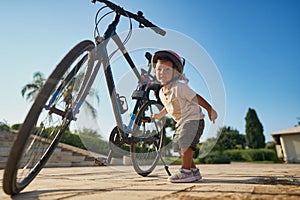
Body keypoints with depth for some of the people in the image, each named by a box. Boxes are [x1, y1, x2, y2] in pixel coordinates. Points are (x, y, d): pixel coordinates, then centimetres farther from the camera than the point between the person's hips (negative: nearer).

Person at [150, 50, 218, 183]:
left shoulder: (180, 87, -18)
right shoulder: (161, 93, 5)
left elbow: (196, 98, -17)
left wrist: (210, 110, -17)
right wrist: (159, 115, 21)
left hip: (193, 118, -8)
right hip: (181, 122, 9)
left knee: (185, 142, -20)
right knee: (179, 146, 8)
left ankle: (186, 172, -6)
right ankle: (194, 171, 21)